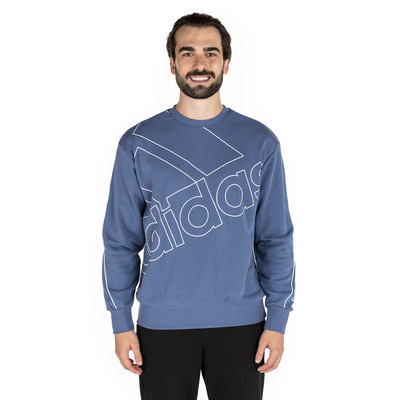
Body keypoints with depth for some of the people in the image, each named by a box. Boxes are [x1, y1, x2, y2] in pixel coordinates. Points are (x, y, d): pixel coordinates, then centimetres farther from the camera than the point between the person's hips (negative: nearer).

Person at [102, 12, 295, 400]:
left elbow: (275, 238, 2)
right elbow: (121, 241, 1)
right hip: (162, 323, 0)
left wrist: (277, 320, -2)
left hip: (240, 321, 1)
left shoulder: (260, 142, 0)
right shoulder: (138, 144, -1)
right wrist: (121, 322, -1)